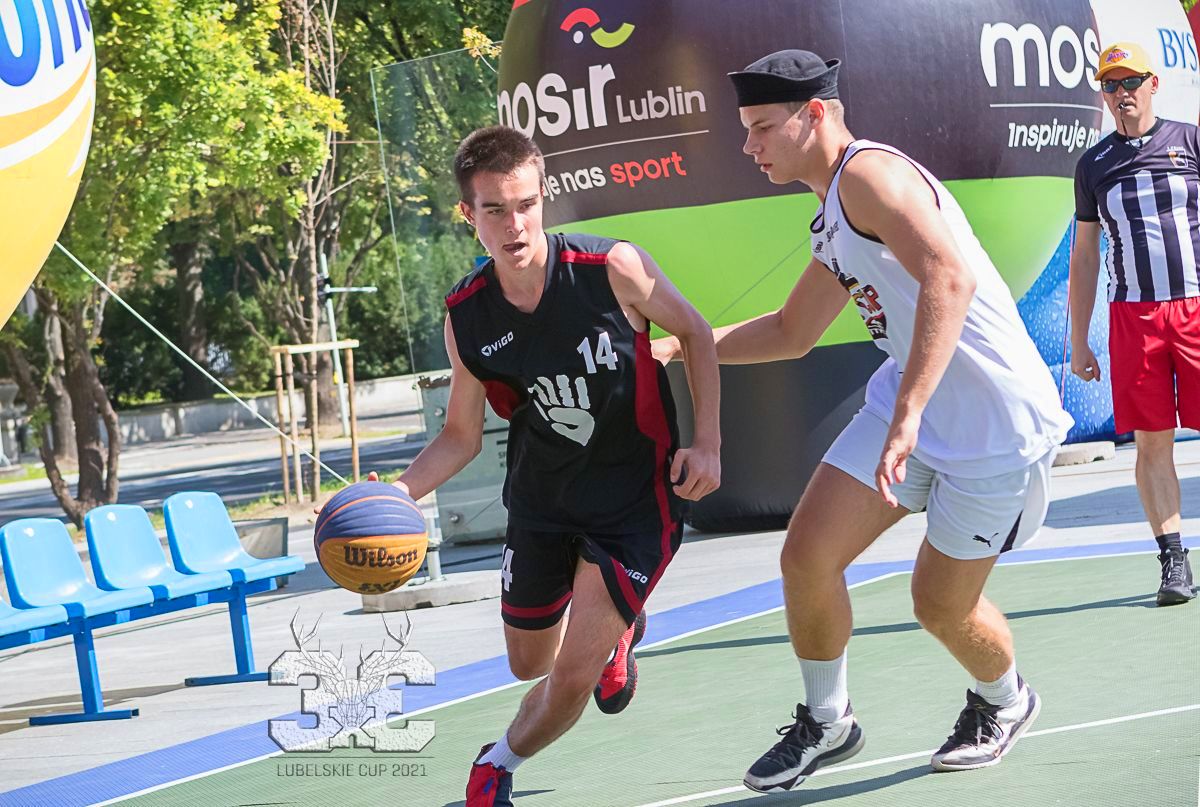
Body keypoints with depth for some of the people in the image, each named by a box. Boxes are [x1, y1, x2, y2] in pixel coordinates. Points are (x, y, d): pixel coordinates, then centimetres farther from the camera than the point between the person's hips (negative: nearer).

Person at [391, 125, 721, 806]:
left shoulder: (615, 267, -23)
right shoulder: (467, 318, -13)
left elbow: (696, 334, -5)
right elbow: (462, 435, 0)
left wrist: (707, 444, -12)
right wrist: (398, 492, -18)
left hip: (636, 498, -4)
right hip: (541, 500, 4)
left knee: (573, 676, -10)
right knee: (529, 663, 20)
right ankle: (617, 628, 54)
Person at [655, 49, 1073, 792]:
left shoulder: (868, 172, -19)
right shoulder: (833, 223, 13)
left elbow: (948, 276, -36)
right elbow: (793, 332, 29)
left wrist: (908, 414, -42)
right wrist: (680, 347, 20)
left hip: (994, 425, -9)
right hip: (909, 402, 9)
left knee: (941, 604, 5)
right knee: (808, 555, -2)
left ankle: (1005, 702, 36)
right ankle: (826, 723, 17)